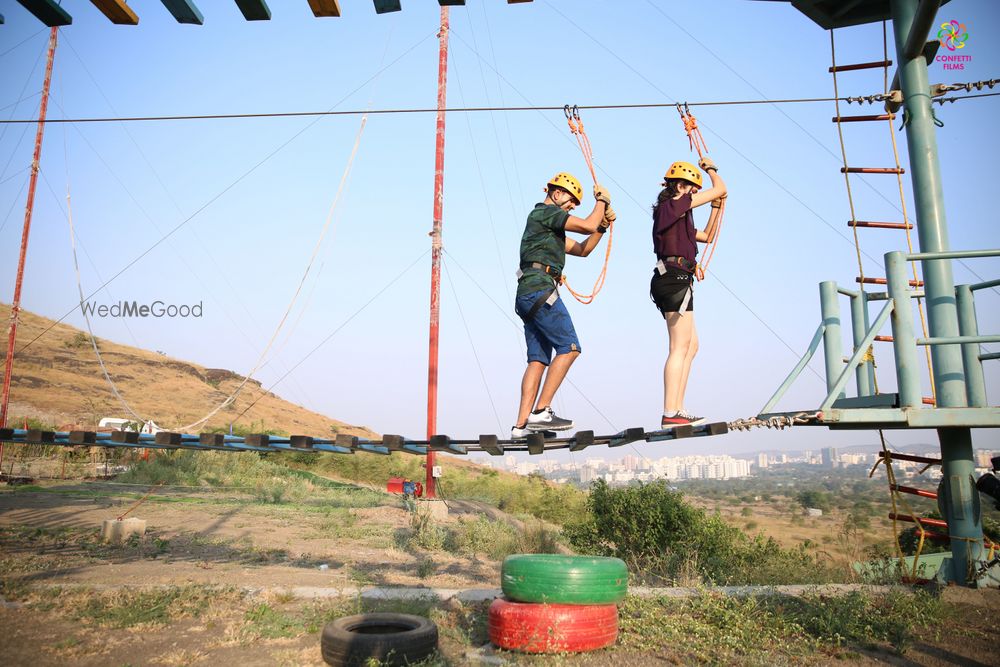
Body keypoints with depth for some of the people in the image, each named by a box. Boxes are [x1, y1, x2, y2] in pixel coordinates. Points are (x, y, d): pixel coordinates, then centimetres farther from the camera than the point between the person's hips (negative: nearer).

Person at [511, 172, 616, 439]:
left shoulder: (552, 228, 31)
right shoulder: (545, 211, 1)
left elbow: (582, 249, 31)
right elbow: (588, 226, -7)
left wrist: (603, 226, 19)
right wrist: (602, 200, 10)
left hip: (528, 296, 10)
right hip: (540, 289, -10)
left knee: (538, 359, 3)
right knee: (569, 347, -11)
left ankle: (522, 425, -2)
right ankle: (541, 411, -14)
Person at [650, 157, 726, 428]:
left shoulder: (676, 213, 24)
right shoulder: (675, 204, -5)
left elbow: (707, 236, 31)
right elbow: (720, 189, 0)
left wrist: (716, 206, 27)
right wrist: (711, 168, 19)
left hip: (671, 281, 11)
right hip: (675, 279, -11)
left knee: (691, 345, 14)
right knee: (680, 348, -12)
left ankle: (677, 409, 12)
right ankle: (670, 414, -14)